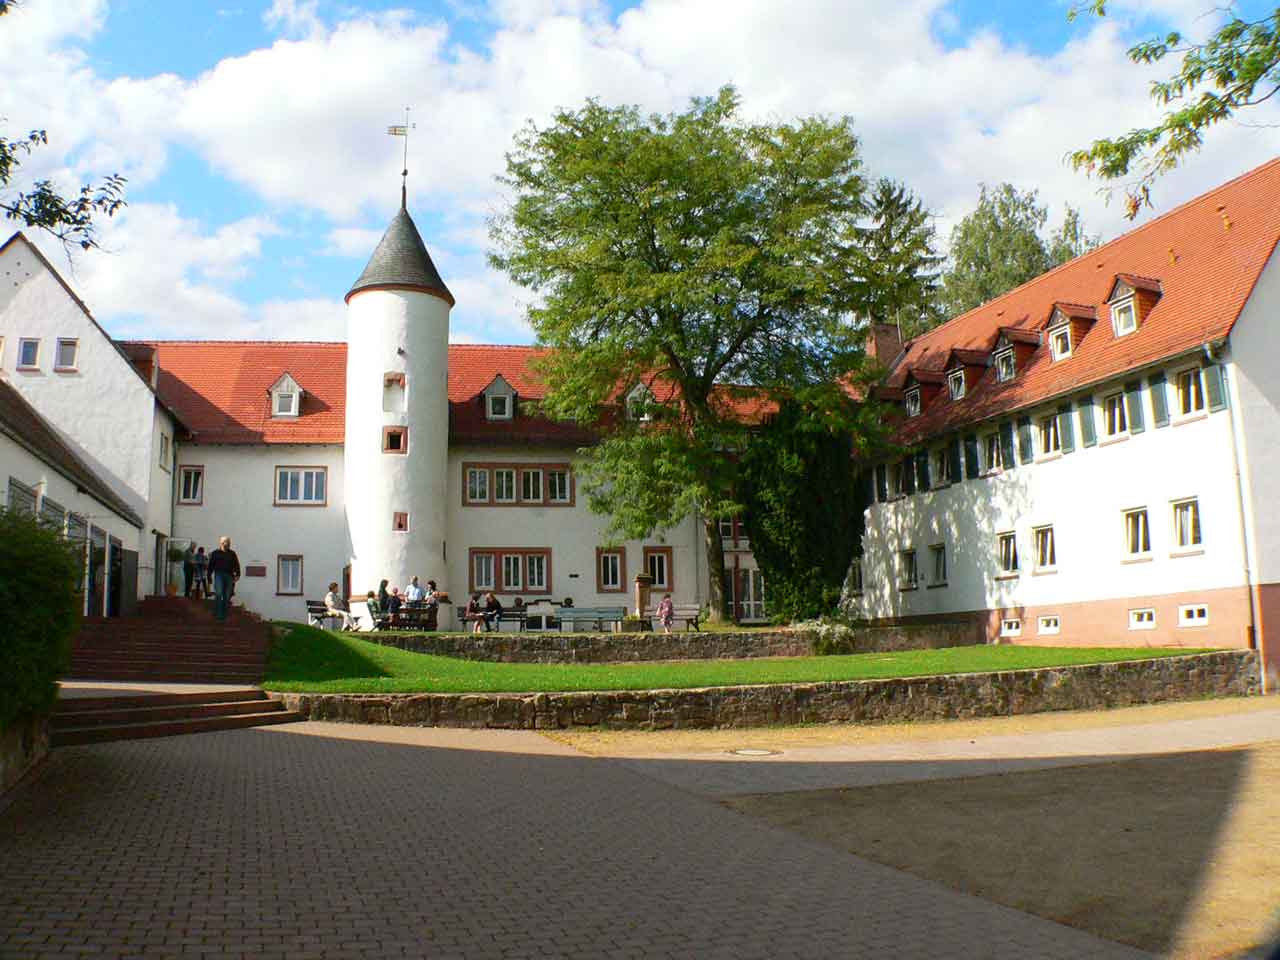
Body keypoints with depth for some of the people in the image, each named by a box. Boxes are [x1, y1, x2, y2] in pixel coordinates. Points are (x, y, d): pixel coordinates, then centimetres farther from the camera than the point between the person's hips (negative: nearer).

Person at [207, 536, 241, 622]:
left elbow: (236, 565, 6)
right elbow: (211, 566, 8)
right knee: (218, 594, -18)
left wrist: (237, 575, -6)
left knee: (227, 597, 4)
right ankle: (217, 614, -12)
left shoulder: (232, 554, 11)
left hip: (229, 576, 2)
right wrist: (209, 576, 3)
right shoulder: (215, 553, 7)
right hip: (219, 575, -2)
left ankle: (223, 616, 13)